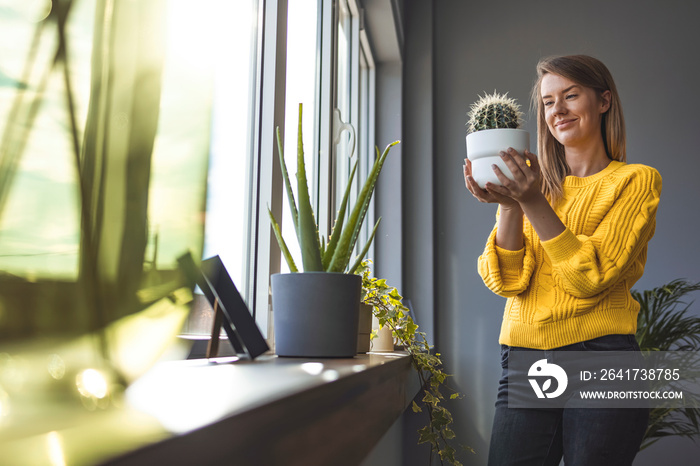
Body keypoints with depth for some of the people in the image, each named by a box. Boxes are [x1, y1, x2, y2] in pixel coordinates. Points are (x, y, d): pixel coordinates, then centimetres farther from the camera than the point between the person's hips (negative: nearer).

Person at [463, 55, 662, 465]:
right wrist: (509, 206, -14)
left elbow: (590, 278, -12)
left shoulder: (636, 180, 2)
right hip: (524, 363, 3)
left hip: (600, 358, -2)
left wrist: (533, 201, -19)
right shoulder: (532, 181, 11)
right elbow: (507, 281, 0)